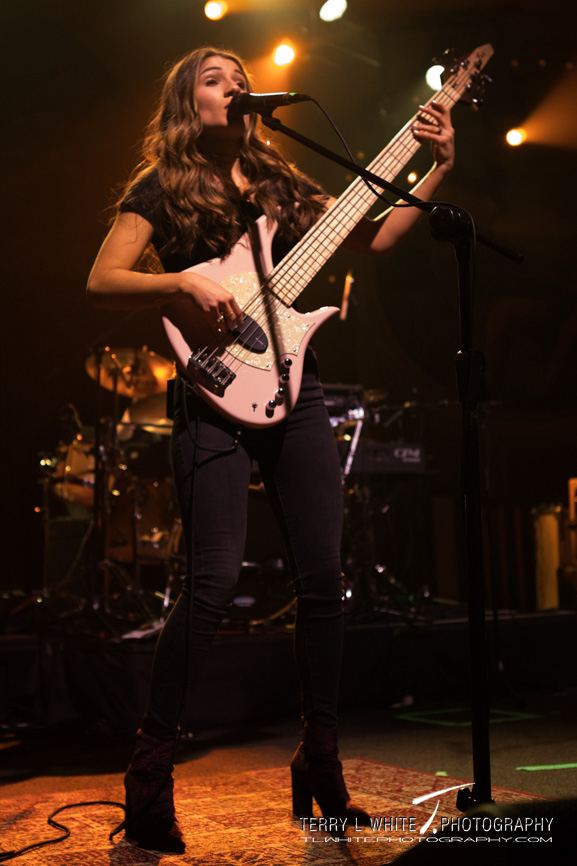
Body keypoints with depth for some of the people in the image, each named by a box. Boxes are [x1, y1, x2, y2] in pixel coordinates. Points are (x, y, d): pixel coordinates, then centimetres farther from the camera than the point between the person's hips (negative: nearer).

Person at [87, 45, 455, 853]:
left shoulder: (281, 182, 20)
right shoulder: (162, 188, 6)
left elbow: (375, 237, 19)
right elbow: (101, 282, -3)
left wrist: (439, 169, 11)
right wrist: (186, 282, -18)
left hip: (295, 388, 5)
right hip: (216, 395, -5)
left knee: (324, 579, 0)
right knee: (214, 580, -16)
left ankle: (321, 762, 14)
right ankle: (151, 766, -2)